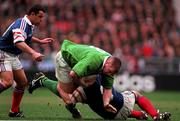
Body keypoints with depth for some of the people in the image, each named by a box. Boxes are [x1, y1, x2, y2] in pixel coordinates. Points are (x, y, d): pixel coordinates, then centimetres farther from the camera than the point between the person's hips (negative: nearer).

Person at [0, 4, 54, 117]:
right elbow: (18, 42, -43)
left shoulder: (30, 25, 8)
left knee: (23, 82, 9)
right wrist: (33, 53, -55)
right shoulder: (21, 24, -23)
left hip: (13, 56, 10)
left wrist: (40, 41, 31)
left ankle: (14, 111, 17)